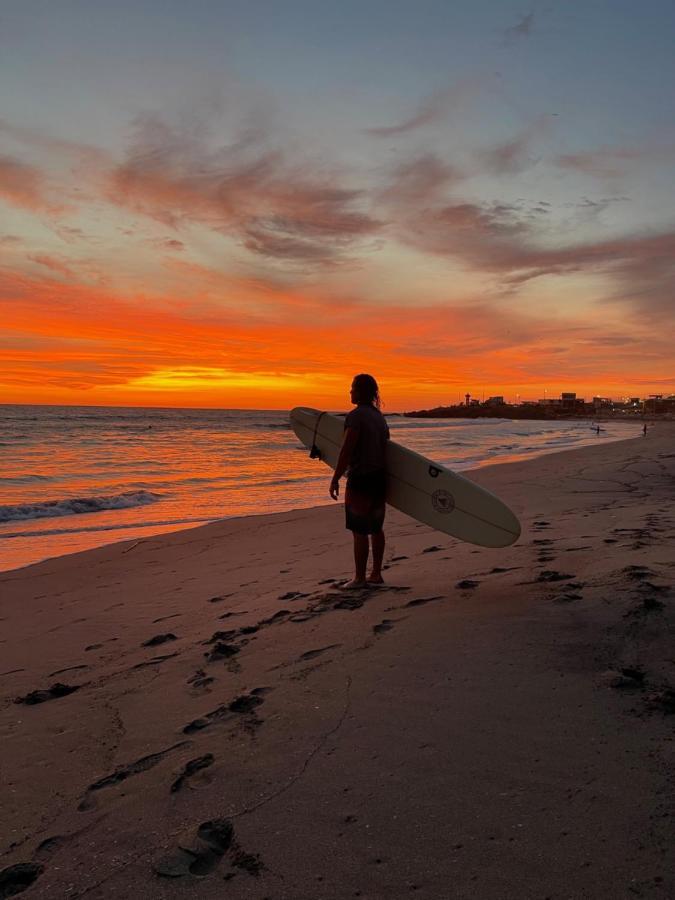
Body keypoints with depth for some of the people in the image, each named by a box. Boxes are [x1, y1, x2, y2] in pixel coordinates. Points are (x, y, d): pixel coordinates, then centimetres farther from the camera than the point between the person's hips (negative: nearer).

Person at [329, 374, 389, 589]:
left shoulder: (356, 416, -15)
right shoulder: (379, 416, 14)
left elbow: (346, 451, -20)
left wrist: (335, 479, -16)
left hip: (360, 480, -9)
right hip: (379, 478, 9)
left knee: (359, 531, -2)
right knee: (376, 528, 15)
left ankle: (360, 578, 4)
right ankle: (376, 574, 23)